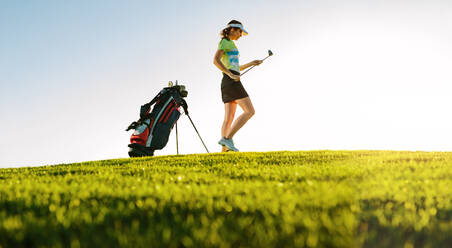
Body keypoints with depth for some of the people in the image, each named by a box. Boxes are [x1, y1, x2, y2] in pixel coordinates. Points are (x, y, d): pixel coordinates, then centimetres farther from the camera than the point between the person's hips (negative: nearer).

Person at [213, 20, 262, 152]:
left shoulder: (229, 45, 27)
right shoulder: (225, 42, -2)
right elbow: (215, 60, -17)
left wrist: (251, 63, 30)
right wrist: (231, 75, -23)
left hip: (227, 85, 10)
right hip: (231, 82, -10)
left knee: (229, 118, 1)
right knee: (249, 111, -12)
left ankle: (224, 149, -7)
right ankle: (227, 138, -20)